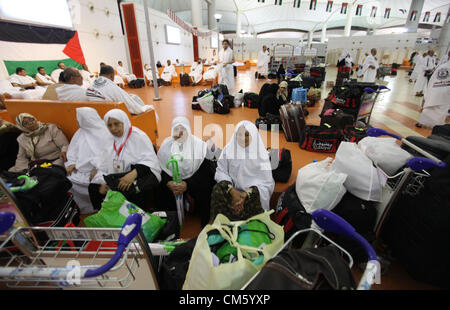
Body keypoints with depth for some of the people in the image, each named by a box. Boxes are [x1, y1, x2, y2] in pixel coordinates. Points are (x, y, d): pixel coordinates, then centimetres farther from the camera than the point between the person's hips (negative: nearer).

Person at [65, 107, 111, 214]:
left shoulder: (104, 133, -8)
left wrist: (77, 165, -13)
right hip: (78, 168, 7)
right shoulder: (80, 131, 14)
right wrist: (72, 164, -6)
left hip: (96, 169, -6)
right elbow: (72, 150, 13)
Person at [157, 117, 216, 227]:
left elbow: (203, 170, -14)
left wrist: (187, 184, -29)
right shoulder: (166, 145, 1)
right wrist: (168, 183, -24)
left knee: (204, 189, -28)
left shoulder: (199, 144, -9)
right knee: (162, 190, -21)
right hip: (172, 180, 3)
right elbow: (161, 168, -2)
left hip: (194, 179, -3)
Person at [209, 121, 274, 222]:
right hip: (232, 190, 1)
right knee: (218, 190, -28)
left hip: (253, 192, -1)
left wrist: (246, 194, -22)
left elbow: (266, 182, -7)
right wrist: (232, 191, -20)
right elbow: (221, 172, -3)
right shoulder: (228, 149, 1)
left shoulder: (261, 153, -4)